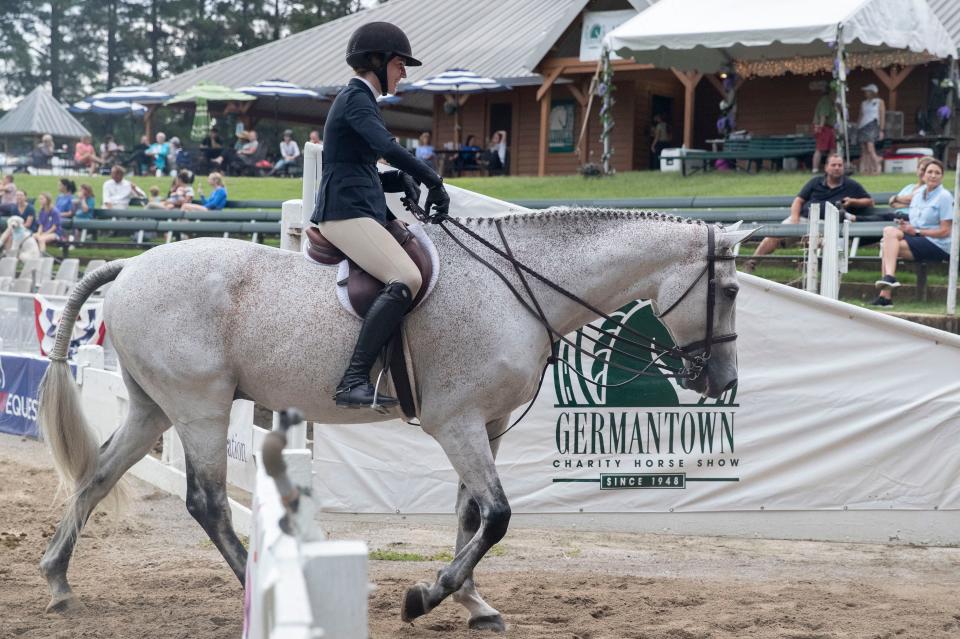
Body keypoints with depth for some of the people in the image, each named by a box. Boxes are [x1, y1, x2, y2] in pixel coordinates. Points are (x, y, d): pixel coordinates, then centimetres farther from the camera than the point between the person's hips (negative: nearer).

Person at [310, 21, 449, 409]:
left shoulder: (358, 99, 24)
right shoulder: (356, 98, -8)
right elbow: (388, 148, -25)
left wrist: (403, 180, 9)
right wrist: (435, 182, -18)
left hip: (360, 211, 11)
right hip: (347, 212, -11)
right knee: (406, 279, -28)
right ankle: (353, 381, -33)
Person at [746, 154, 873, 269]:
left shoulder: (851, 186, 13)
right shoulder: (816, 182, 17)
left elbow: (870, 202, 16)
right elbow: (799, 200, 14)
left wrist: (853, 201, -3)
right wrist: (794, 217, -5)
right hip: (803, 217, 2)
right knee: (775, 235, -16)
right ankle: (752, 263, -11)